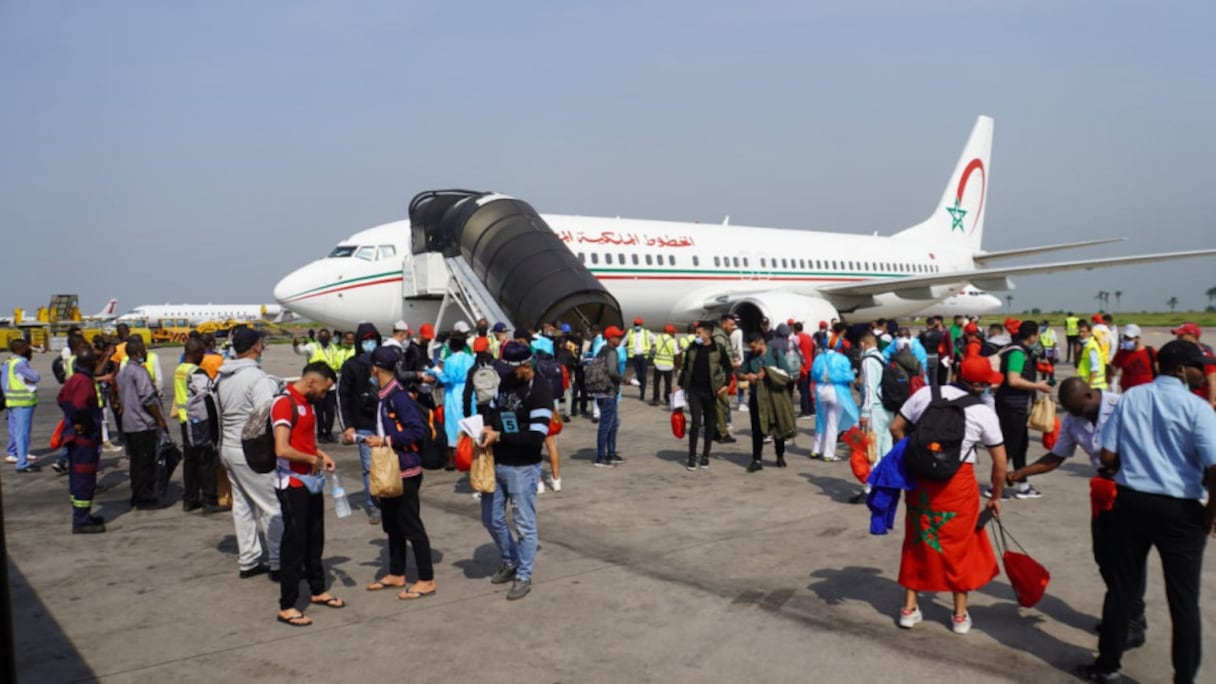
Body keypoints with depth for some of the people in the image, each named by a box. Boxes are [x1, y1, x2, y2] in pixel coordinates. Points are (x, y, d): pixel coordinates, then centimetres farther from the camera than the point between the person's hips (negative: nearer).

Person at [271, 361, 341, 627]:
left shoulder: (307, 403, 11)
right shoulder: (285, 403, -19)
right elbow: (282, 449, -28)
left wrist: (322, 455, 8)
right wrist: (312, 460, -15)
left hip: (311, 482, 9)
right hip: (292, 484, -9)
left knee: (315, 539, 18)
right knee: (294, 543, -2)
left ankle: (318, 591, 33)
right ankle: (287, 606, 9)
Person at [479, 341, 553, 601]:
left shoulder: (539, 392, -17)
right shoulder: (506, 382, 6)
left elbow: (536, 437, -23)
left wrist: (499, 436, -22)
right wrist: (488, 427, -1)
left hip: (522, 468, -8)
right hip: (496, 463, 8)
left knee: (524, 524, 5)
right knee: (491, 519, 17)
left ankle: (524, 576, 20)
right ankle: (510, 561, 39)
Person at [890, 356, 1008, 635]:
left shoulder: (925, 394, 0)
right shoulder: (984, 413, -4)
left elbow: (896, 428, 2)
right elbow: (1000, 462, 1)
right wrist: (995, 497, 14)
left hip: (920, 478, 2)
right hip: (957, 482, -2)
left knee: (917, 541, 15)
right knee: (960, 544, 13)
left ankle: (909, 608, 23)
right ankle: (960, 615, 24)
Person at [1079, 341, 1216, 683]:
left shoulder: (1130, 397, 1)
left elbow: (1107, 456, -1)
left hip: (1131, 502, 4)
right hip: (1180, 510, -3)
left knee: (1122, 587, 14)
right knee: (1184, 600, 8)